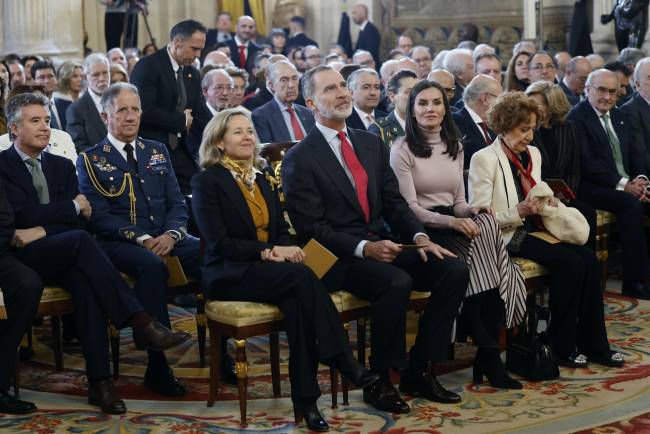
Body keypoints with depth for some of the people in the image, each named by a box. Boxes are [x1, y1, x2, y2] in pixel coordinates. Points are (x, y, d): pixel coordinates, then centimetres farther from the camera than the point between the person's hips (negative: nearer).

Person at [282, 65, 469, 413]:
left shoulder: (372, 144, 15)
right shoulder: (299, 159, -5)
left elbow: (394, 202, 13)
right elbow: (311, 228, -11)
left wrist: (419, 237, -6)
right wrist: (364, 248, -22)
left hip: (383, 244, 7)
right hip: (338, 258, -7)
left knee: (454, 270, -13)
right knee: (397, 282, -33)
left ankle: (419, 371, -3)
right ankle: (379, 381, -14)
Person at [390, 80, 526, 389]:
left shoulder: (455, 146, 17)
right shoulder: (402, 149, -3)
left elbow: (458, 201, 16)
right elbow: (409, 207, -10)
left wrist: (471, 211, -8)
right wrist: (451, 222, -23)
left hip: (454, 222, 6)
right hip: (422, 231, -5)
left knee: (485, 222, -28)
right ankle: (489, 350, -20)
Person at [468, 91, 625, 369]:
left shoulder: (533, 153, 15)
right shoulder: (484, 159, -9)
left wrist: (546, 204, 2)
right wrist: (519, 212, -24)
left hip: (532, 230, 8)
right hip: (506, 237, -7)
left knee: (588, 258, -16)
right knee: (570, 262, -25)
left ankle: (594, 345, -9)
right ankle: (562, 347, -12)